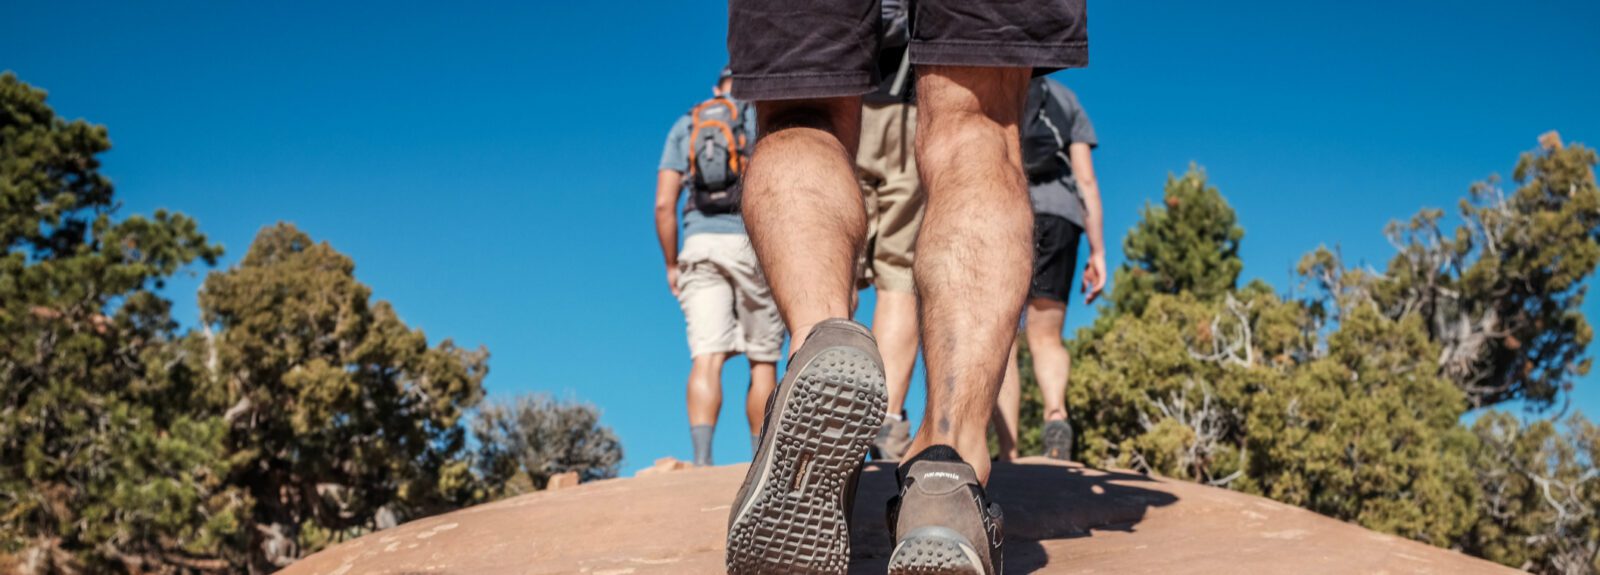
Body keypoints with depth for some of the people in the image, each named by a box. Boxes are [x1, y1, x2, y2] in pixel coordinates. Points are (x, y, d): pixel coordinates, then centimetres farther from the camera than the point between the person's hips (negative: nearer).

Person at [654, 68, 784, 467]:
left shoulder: (684, 127, 17)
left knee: (706, 358, -9)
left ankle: (701, 458, -25)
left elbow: (664, 202, 8)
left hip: (699, 245, 2)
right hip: (753, 243, -2)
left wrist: (671, 264, 14)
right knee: (763, 361, 6)